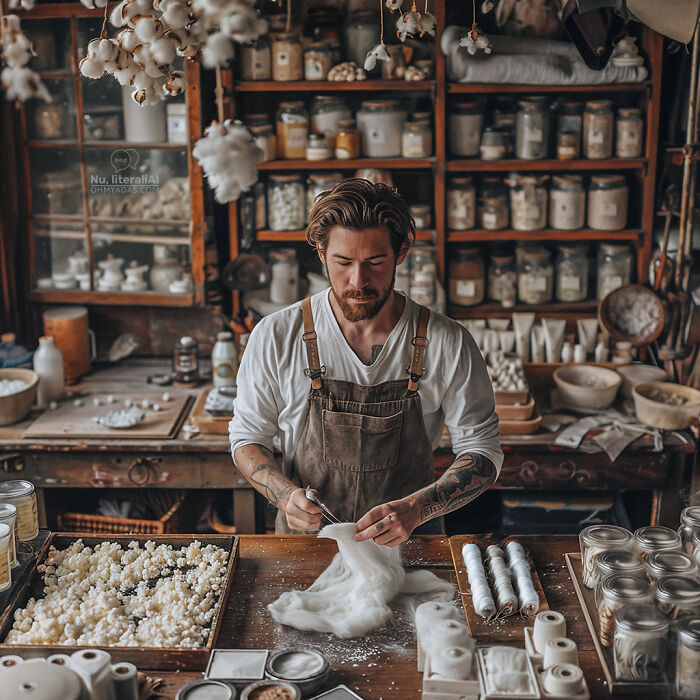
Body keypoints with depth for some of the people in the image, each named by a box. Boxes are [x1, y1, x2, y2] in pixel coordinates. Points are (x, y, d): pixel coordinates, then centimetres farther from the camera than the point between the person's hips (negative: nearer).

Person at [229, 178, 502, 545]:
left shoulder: (448, 344, -7)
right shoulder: (275, 337, -5)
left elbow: (482, 452, -2)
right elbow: (247, 437, 6)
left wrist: (415, 509, -20)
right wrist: (285, 494, -14)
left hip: (409, 543, 0)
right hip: (305, 542, 0)